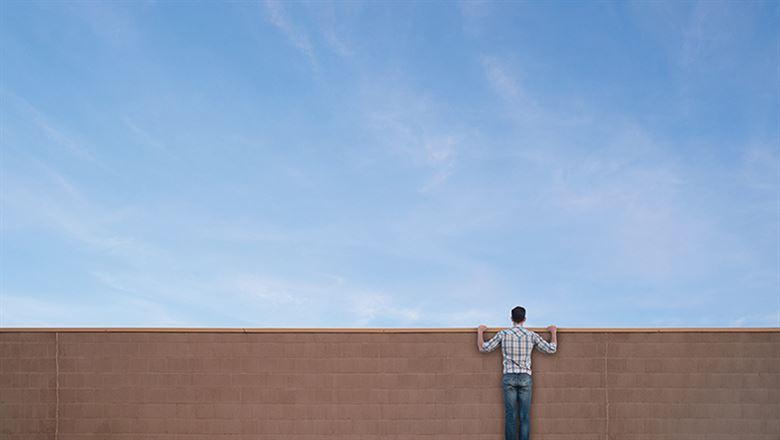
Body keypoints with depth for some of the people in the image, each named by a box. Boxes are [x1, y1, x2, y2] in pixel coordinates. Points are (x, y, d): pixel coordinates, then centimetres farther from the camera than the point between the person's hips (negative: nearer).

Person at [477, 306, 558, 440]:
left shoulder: (503, 334, 0)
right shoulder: (531, 335, 2)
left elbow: (483, 348, 3)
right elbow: (551, 349, 9)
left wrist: (480, 331, 19)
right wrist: (554, 332, 25)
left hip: (509, 377, 0)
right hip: (525, 378, 0)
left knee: (510, 415, 1)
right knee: (525, 415, 2)